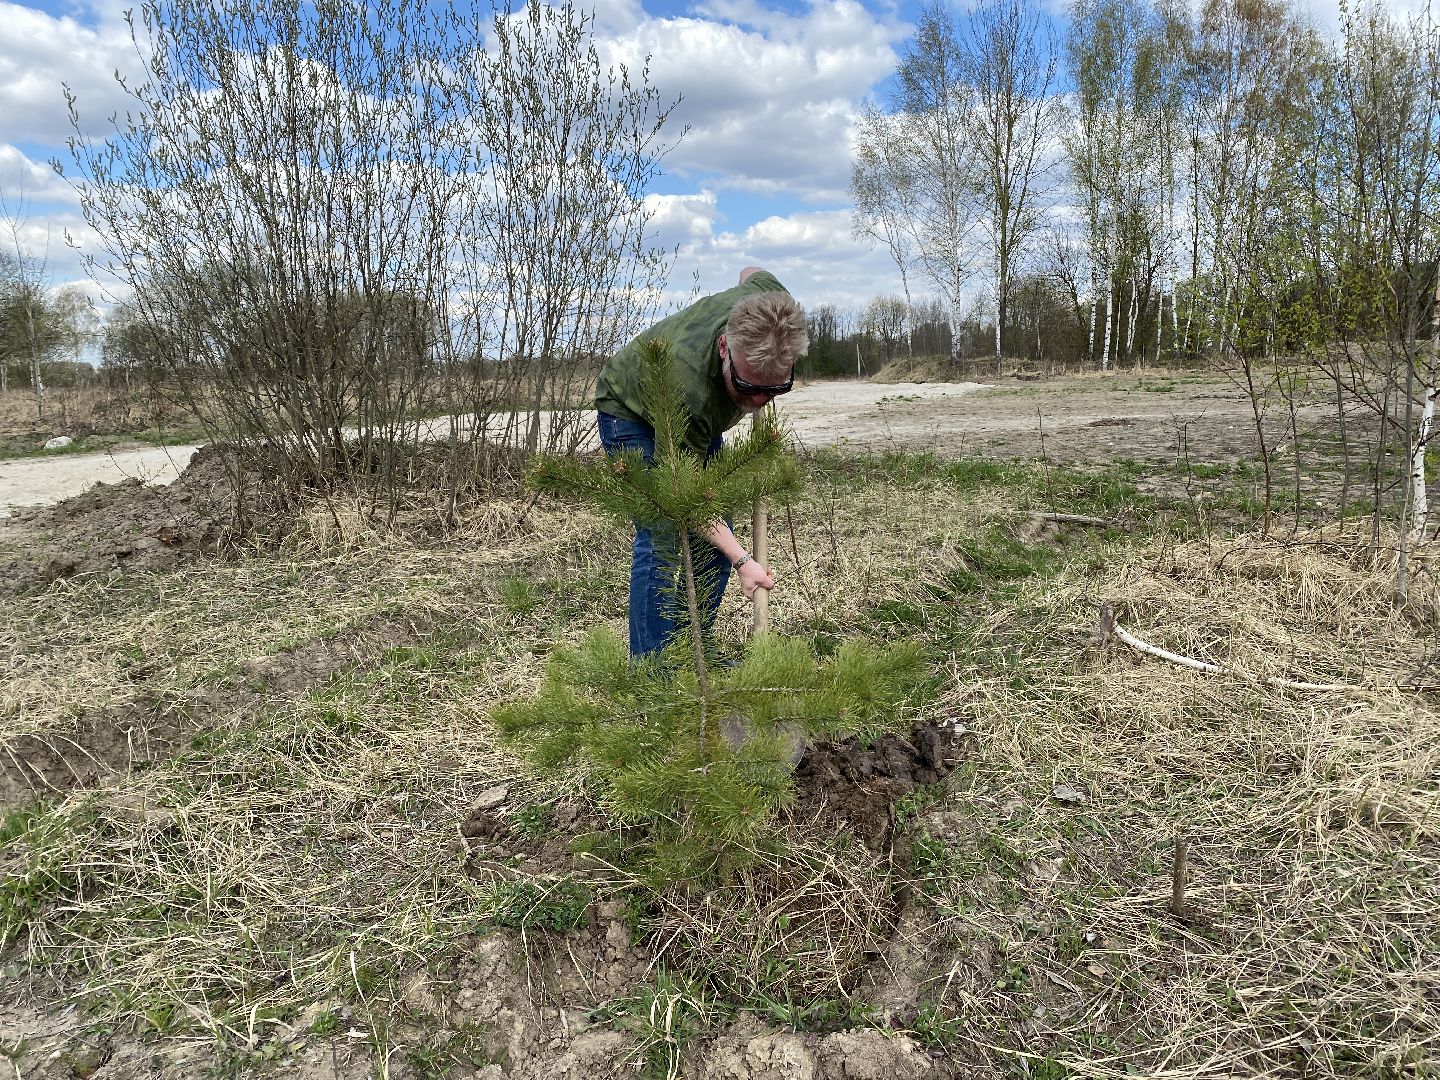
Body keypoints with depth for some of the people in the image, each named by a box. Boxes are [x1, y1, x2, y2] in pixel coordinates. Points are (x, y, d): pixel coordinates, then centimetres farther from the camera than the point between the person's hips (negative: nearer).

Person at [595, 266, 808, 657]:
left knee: (717, 535, 2)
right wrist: (743, 561, -40)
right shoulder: (690, 390, -46)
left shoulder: (771, 299, -30)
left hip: (701, 415, 7)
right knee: (660, 538, -20)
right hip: (629, 409, -7)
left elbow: (751, 271, -2)